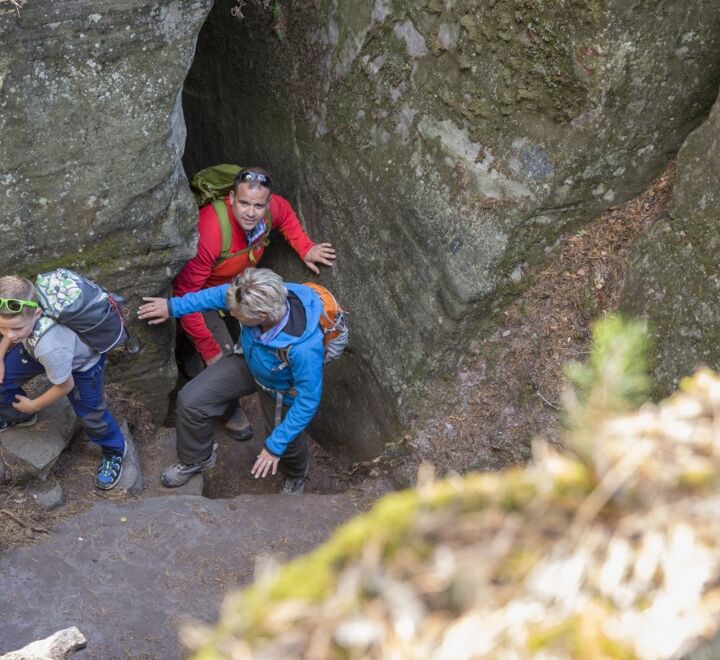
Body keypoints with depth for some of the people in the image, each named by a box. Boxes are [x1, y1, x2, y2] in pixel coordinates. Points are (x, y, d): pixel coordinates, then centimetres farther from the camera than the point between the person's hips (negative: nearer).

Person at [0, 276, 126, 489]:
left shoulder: (50, 346, -49)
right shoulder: (17, 311, -33)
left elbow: (65, 386, -27)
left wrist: (33, 405, -11)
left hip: (83, 361, -6)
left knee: (89, 414, 0)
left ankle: (114, 451, 31)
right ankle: (19, 416, 35)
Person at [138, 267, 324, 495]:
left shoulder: (304, 347, -47)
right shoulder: (259, 297, -34)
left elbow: (308, 399, -33)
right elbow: (220, 294, -10)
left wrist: (275, 446, -27)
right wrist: (174, 306, -6)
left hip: (281, 388, -4)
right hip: (248, 361, 4)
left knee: (287, 442, 17)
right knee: (190, 401, -4)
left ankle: (295, 476, 57)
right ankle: (196, 459, 28)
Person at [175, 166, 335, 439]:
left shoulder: (272, 208, -26)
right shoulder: (209, 234, -45)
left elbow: (285, 214, 3)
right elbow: (185, 296, -38)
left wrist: (305, 249, -10)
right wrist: (208, 349, -32)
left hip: (231, 284, 7)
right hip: (198, 294, -6)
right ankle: (229, 411, 23)